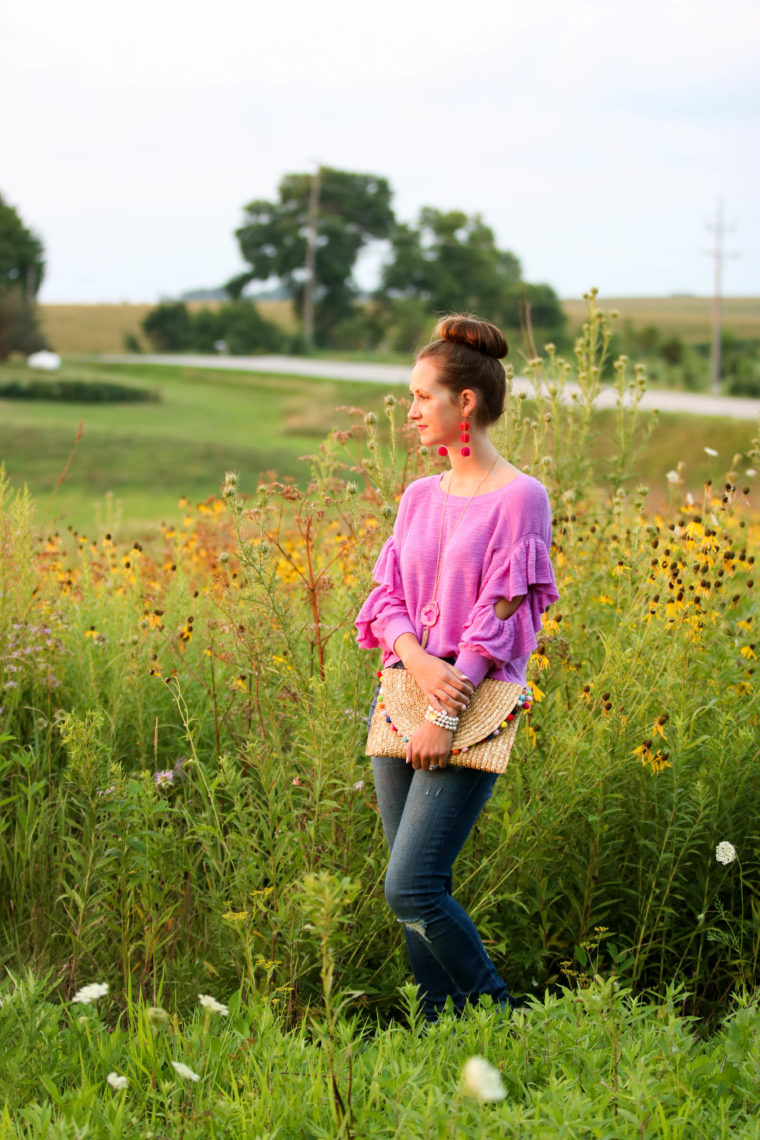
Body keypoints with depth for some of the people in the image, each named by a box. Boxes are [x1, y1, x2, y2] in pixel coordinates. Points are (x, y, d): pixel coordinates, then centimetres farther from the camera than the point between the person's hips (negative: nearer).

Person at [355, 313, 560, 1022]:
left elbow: (499, 618, -11)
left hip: (473, 705, -6)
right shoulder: (419, 497, 13)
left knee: (411, 890, -13)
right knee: (421, 892, 7)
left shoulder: (519, 497, -6)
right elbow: (386, 599, 9)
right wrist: (419, 663, -12)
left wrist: (445, 715, -15)